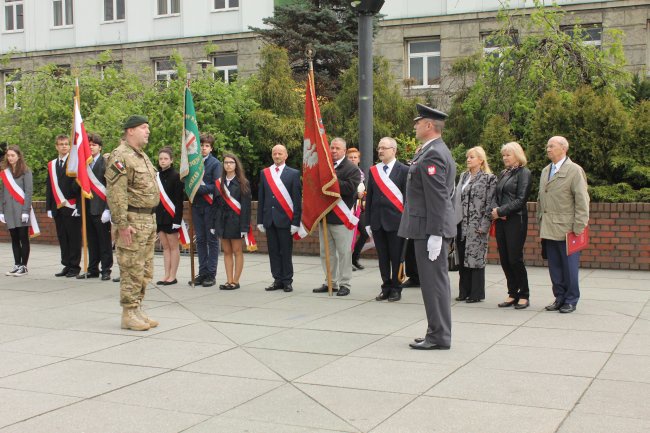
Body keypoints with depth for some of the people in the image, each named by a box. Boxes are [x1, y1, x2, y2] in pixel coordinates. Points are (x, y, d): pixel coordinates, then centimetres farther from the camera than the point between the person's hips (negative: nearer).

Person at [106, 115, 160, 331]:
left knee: (145, 271, 13)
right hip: (133, 221, -9)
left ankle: (138, 309, 22)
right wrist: (122, 224, -23)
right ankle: (129, 314, 3)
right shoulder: (121, 157, -13)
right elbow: (115, 193, -20)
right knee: (132, 270, -4)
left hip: (149, 219, 10)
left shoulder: (142, 156, 18)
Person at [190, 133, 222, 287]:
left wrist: (198, 188, -17)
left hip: (210, 205, -4)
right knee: (200, 240, 9)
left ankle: (211, 274, 6)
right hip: (196, 205, 5)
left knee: (212, 240, 2)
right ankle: (202, 273, 17)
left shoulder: (215, 164, -5)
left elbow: (216, 186, -12)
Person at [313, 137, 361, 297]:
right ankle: (330, 282, 23)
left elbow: (350, 188, -20)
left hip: (341, 217, -6)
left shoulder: (352, 169, -6)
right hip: (324, 216, 6)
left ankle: (344, 284, 8)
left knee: (344, 252, -1)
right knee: (326, 252, 13)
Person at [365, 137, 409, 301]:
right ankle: (386, 287, 17)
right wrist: (368, 221, 7)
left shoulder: (403, 170, -2)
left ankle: (396, 289, 11)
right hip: (377, 220, 4)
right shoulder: (373, 171, 10)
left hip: (395, 220, -4)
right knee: (382, 257, 9)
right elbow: (369, 197, 11)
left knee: (396, 257, 2)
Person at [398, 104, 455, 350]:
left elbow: (438, 197, -22)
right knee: (436, 281, 15)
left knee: (434, 281, -5)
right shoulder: (439, 151, 17)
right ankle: (438, 333, 23)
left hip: (429, 228, -11)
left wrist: (434, 233, -22)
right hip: (431, 227, 11)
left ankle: (439, 337, 1)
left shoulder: (432, 154, -16)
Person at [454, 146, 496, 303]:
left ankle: (477, 293, 6)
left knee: (476, 258, -3)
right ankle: (464, 291, 18)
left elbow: (490, 203, -10)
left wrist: (484, 225, -15)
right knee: (462, 259, 9)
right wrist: (454, 219, 10)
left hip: (476, 225, -6)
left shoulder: (489, 178, -5)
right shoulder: (463, 176, 15)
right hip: (461, 224, 7)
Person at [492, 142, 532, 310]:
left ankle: (524, 295, 6)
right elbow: (495, 196, 15)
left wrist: (501, 211, -13)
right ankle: (513, 294, 16)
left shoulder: (524, 173, -4)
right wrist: (495, 209, -6)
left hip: (516, 220, -7)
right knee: (504, 259, 6)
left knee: (515, 258, -7)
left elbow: (521, 200, -12)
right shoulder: (503, 173, 17)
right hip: (501, 221, 7)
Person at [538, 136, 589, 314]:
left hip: (566, 229, -6)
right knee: (554, 267, 9)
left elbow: (582, 201, -8)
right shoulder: (545, 171, 17)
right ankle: (559, 297, 20)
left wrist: (579, 227, -12)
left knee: (569, 267, 1)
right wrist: (541, 223, 15)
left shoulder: (574, 170, -4)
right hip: (548, 230, 6)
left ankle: (571, 300, 11)